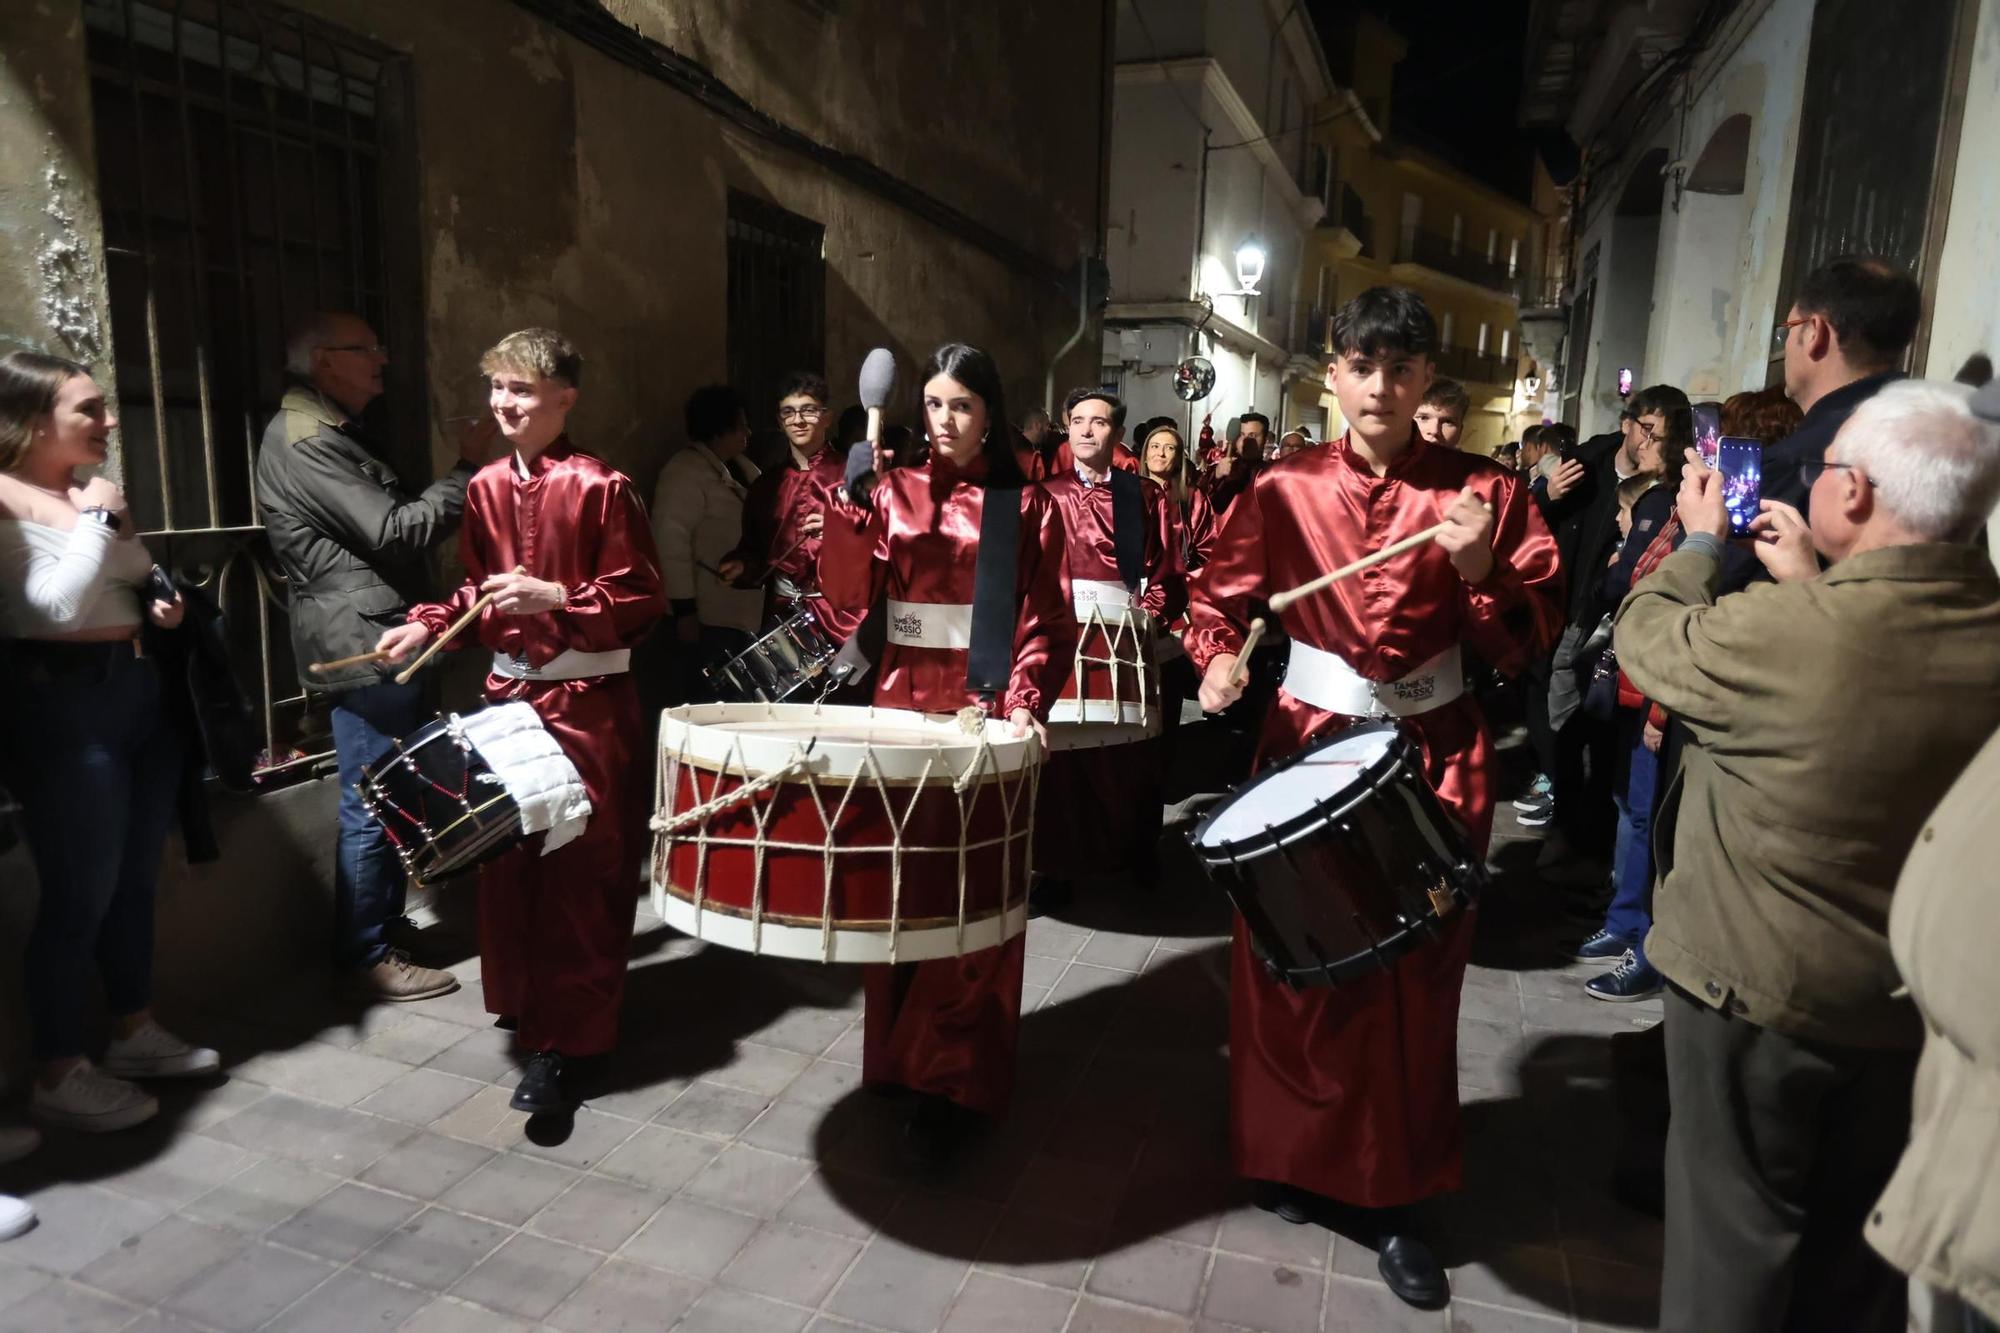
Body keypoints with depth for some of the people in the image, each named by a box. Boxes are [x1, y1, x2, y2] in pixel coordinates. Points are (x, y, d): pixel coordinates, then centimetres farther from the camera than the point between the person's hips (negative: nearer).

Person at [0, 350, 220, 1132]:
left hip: (140, 692, 8)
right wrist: (96, 519, -15)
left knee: (136, 878, 16)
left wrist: (162, 602, 7)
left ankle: (135, 1032, 31)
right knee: (80, 893, 0)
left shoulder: (93, 493, 12)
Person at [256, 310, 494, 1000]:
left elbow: (391, 519, 20)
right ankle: (366, 956, 11)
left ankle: (386, 924, 30)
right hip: (362, 649, -11)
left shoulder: (339, 432, 19)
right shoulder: (306, 440, -15)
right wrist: (468, 465, -13)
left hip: (384, 642, 11)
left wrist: (466, 469, 10)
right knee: (374, 806, -2)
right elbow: (397, 532, -20)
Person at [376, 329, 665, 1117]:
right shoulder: (486, 487, 8)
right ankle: (525, 1006, 33)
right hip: (509, 694, 7)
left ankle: (568, 1042, 8)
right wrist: (425, 626, 3)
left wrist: (553, 598, -22)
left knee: (579, 869, -2)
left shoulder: (599, 486, -11)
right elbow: (477, 591, 18)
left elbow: (642, 599, -12)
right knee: (507, 859, 14)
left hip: (587, 700, -6)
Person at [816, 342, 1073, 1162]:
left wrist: (1024, 701, -18)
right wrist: (849, 501, -13)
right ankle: (901, 1055, 26)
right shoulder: (893, 494, 9)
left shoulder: (1027, 506, 3)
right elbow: (847, 598, -3)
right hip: (902, 703, 3)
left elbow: (1047, 623, -2)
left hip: (986, 710, -2)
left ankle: (953, 1081, 8)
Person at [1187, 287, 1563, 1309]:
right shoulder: (1284, 490, -2)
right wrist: (1217, 657, -18)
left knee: (1416, 981, 8)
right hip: (1305, 741, 1)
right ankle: (1292, 1156, 34)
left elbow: (1531, 639, -4)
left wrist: (1478, 571, -22)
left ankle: (1395, 1199, 25)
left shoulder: (1483, 492, -3)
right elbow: (1219, 596, 3)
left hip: (1435, 755, 0)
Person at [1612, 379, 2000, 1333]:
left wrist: (1699, 540, 6)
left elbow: (1646, 639, -10)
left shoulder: (1779, 631, -28)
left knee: (1737, 1229, 14)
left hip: (1757, 986, -5)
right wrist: (1812, 584, 10)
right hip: (1911, 1001, 6)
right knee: (1859, 1241, 24)